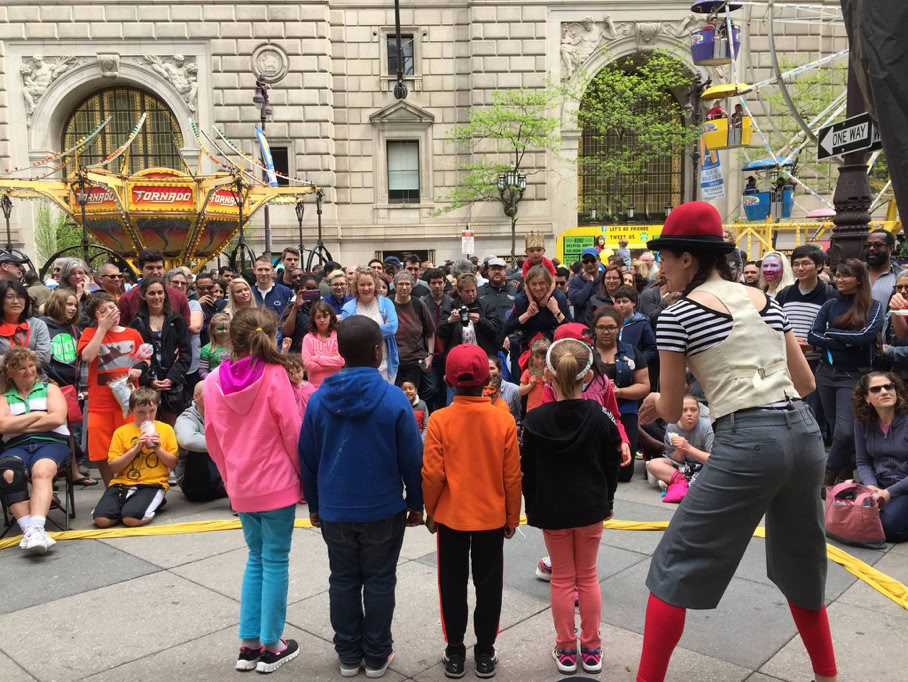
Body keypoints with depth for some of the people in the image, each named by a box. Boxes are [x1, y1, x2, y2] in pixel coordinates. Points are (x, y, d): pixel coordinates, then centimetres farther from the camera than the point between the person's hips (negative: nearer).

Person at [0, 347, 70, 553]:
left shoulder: (49, 388, 17)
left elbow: (57, 418, -1)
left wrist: (20, 426, 1)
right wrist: (37, 415, 1)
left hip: (51, 442, -1)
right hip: (16, 446, 1)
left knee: (41, 471, -37)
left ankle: (36, 529, -50)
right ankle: (29, 529, -42)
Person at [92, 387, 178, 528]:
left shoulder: (166, 429, 6)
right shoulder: (121, 432, 7)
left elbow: (173, 464, 6)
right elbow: (113, 467, 0)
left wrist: (158, 449, -10)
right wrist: (135, 449, -11)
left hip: (152, 484, -2)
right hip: (122, 483, 2)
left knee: (131, 518, -28)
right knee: (101, 519, -21)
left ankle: (154, 503, 3)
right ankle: (127, 505, 8)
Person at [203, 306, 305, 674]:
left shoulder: (213, 381, 0)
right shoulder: (274, 375, -14)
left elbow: (212, 437, 7)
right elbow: (292, 431, -12)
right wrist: (305, 474, 1)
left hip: (240, 487, 5)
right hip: (276, 483, -5)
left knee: (256, 558, 19)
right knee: (276, 561, 7)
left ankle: (249, 643, 22)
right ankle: (272, 646, 16)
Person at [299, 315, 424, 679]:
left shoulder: (318, 399, -5)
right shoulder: (394, 399, -14)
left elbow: (307, 458, 2)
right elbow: (411, 458, -10)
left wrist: (314, 504, 14)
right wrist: (416, 503, 3)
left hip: (334, 509, 3)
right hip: (383, 508, -2)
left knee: (343, 581, 15)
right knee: (379, 582, 11)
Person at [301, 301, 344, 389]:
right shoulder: (308, 338, 0)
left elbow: (341, 361, -9)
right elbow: (307, 364, -8)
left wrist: (318, 358, -9)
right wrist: (332, 364, -8)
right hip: (315, 386, 0)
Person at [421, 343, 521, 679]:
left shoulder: (439, 419, -14)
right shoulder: (504, 420, -11)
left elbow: (432, 474, -12)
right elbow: (512, 476, -6)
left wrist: (430, 511, 5)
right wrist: (512, 517, 7)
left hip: (450, 516, -1)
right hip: (492, 516, 1)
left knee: (453, 584, 14)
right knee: (488, 584, 14)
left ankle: (455, 651, 23)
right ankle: (485, 651, 24)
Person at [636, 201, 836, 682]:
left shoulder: (677, 316, -3)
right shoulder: (764, 300, 14)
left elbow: (672, 412, 3)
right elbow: (805, 383, 19)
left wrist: (657, 400, 25)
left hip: (747, 443, -7)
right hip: (804, 433, 7)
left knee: (677, 565, 6)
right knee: (801, 562, 26)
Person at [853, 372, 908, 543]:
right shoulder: (862, 422, 0)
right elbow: (863, 463, 5)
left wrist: (890, 493, -21)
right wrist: (870, 486, -15)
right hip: (879, 485, 5)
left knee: (888, 526, -26)